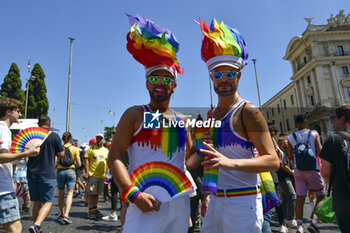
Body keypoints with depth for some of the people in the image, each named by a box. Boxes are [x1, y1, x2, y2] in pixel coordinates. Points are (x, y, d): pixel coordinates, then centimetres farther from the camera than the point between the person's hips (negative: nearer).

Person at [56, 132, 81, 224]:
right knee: (70, 193, 0)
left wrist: (57, 165, 17)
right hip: (71, 171, -2)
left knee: (61, 194, 14)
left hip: (60, 171, 2)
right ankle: (66, 215, -13)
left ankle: (62, 214, 28)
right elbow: (78, 164, -5)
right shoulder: (75, 149, -2)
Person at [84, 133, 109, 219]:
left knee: (97, 193, 13)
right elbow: (86, 160, -5)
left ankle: (95, 209, 23)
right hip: (92, 175, -4)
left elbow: (108, 163, 15)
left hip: (102, 176, 4)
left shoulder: (106, 150, 13)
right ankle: (90, 211, 9)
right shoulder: (91, 149, 0)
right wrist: (86, 172, -14)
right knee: (91, 193, -1)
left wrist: (107, 174, 9)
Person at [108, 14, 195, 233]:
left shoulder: (182, 121, 12)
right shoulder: (135, 115, 0)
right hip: (146, 205, -4)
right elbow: (115, 157, -8)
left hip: (181, 206, 5)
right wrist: (133, 194, -18)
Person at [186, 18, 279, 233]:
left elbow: (273, 161, -16)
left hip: (243, 200, -6)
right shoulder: (212, 114, 11)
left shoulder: (248, 112, -10)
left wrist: (231, 163, -30)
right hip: (217, 201, 7)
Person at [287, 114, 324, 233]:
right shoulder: (314, 134, -5)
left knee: (300, 198, 4)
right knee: (321, 196, 14)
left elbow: (290, 157, 6)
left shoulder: (291, 137, 1)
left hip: (298, 171, 2)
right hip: (312, 170, -2)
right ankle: (314, 222, 2)